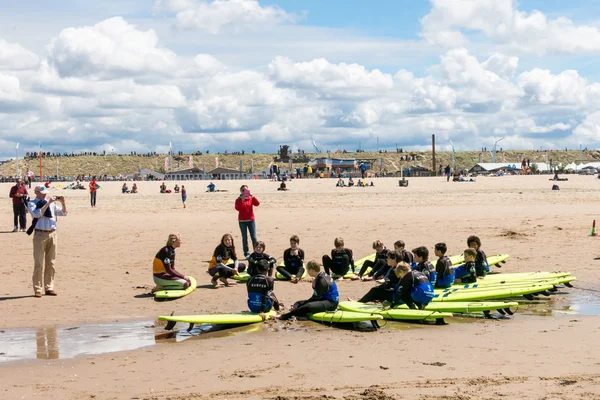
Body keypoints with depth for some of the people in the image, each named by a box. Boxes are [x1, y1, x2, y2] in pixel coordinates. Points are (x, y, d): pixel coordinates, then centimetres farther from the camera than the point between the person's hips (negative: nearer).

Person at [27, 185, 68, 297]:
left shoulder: (52, 203, 14)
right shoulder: (32, 203, 1)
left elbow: (63, 213, 14)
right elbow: (37, 214, -17)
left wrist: (63, 203, -2)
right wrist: (48, 203, -17)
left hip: (52, 234, 5)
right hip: (40, 234, -5)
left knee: (51, 263, 8)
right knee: (39, 263, -3)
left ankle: (49, 288, 16)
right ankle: (38, 289, 1)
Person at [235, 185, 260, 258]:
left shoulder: (251, 198, 5)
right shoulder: (238, 200, 0)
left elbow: (257, 204, -11)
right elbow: (237, 208, -17)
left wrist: (252, 196, -21)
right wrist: (242, 199, -24)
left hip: (251, 220, 1)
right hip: (242, 221, -1)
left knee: (254, 237, -4)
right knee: (244, 238, 2)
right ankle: (246, 253, 6)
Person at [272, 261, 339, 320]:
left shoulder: (322, 281, -21)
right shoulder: (322, 275, 10)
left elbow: (315, 297, -18)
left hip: (331, 303, -11)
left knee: (308, 307, -35)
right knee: (298, 303, 6)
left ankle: (283, 316, -43)